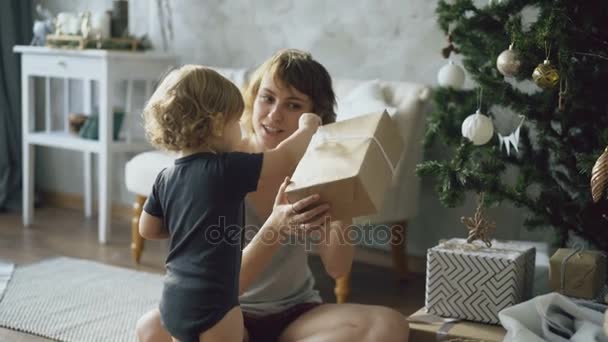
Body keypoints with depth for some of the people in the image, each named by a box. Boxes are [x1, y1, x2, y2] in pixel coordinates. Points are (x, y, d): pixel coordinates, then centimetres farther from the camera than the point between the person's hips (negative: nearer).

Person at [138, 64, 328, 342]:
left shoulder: (166, 177, 4)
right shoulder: (226, 169, -16)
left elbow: (147, 230, 13)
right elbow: (286, 157, -12)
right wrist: (307, 127, 6)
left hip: (173, 300, 7)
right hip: (211, 303, -7)